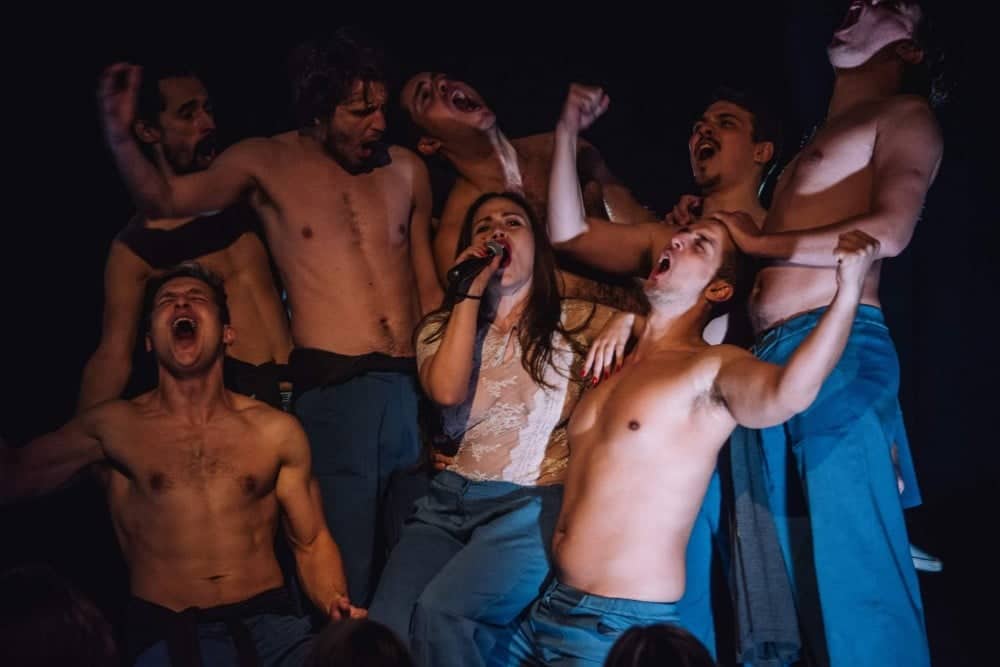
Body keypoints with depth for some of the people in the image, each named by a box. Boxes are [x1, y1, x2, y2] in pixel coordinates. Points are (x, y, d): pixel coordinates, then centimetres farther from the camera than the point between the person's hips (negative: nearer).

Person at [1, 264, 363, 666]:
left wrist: (336, 607, -5)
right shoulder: (115, 426, 9)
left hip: (267, 622, 1)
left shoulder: (276, 431, 11)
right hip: (163, 633, -1)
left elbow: (312, 543, 12)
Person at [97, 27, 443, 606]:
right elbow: (165, 200, -8)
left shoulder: (407, 169, 12)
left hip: (413, 386, 4)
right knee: (345, 580, -5)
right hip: (333, 387, -3)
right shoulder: (269, 163, 4)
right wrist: (120, 138, -26)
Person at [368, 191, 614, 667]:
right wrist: (471, 290, -3)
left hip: (533, 502, -3)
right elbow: (447, 391, -7)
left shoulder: (574, 320, 8)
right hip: (451, 499, 3)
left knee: (438, 614, -28)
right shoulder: (439, 328, 14)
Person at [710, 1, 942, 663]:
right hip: (768, 359, 8)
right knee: (786, 572, 8)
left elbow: (889, 231, -11)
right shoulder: (814, 144, 30)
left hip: (839, 351, -8)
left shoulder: (905, 114, 7)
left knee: (851, 572, -10)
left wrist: (756, 242, -4)